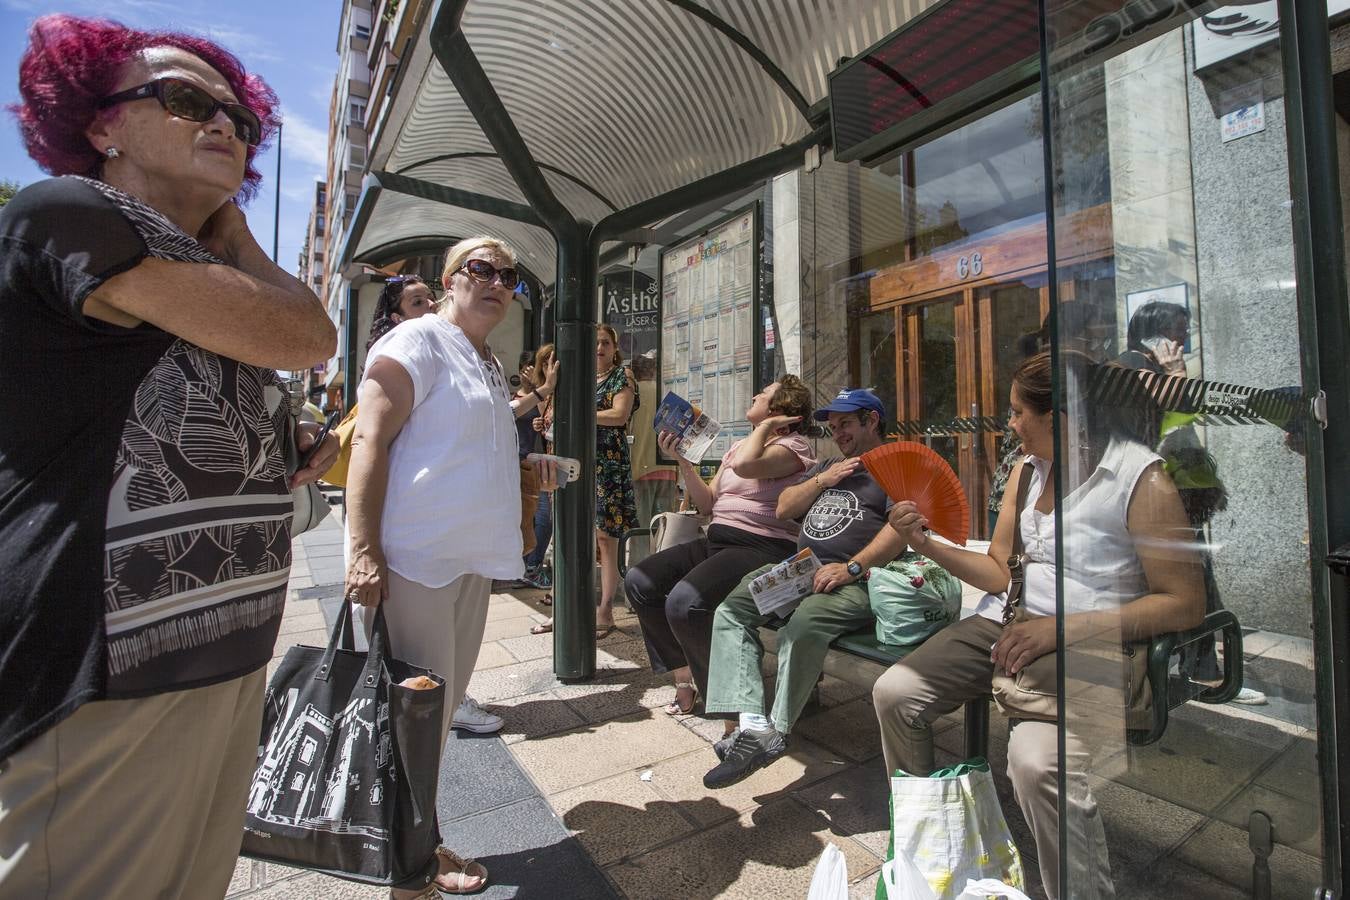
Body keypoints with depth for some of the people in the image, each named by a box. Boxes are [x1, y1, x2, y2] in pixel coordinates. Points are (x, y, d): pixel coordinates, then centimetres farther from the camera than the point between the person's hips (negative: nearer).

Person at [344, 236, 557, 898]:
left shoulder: (490, 365, 19)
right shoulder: (417, 341, -7)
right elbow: (369, 440, -16)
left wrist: (527, 472, 15)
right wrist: (364, 552, -22)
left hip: (471, 561, 9)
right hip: (413, 561, -9)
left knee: (439, 710, 18)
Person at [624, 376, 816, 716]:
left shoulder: (794, 445, -3)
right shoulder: (738, 446, 22)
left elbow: (744, 465, -26)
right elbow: (708, 503, 18)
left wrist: (765, 425, -8)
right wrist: (683, 461, 7)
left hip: (761, 548, -9)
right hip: (716, 542, 9)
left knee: (685, 601, -30)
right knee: (639, 581, -6)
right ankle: (684, 676, 7)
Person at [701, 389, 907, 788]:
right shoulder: (826, 466, 30)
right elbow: (784, 509, 20)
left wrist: (852, 567, -21)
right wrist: (823, 480, 7)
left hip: (855, 581, -7)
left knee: (801, 626, -35)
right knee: (730, 611, -12)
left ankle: (774, 733, -21)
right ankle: (751, 722, -23)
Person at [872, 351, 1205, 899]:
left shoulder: (1141, 479, -10)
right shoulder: (1028, 468, 11)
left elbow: (1185, 604, -13)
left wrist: (1065, 628, -23)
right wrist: (925, 542, -1)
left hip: (1087, 643, -6)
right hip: (1008, 622, 7)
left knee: (1036, 759, -33)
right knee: (893, 691, -6)